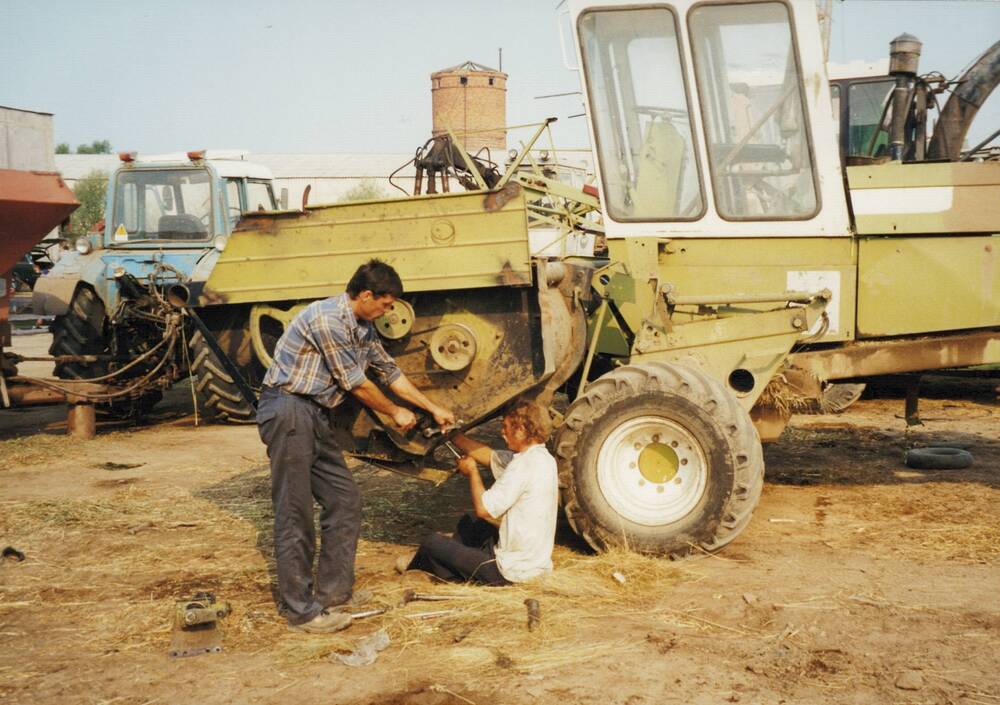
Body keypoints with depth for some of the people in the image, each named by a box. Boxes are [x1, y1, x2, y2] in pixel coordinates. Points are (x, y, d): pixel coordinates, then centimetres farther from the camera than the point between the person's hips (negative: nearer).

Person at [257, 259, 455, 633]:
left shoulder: (363, 329, 12)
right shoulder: (327, 318, -18)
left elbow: (389, 371, 26)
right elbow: (356, 384, -12)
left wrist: (433, 409, 29)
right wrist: (395, 413, 4)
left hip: (315, 416, 10)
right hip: (287, 409, -10)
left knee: (344, 502, 8)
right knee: (295, 514, -6)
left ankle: (334, 593, 17)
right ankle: (302, 612, -1)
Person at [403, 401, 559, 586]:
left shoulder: (524, 464, -23)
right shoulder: (542, 457, 6)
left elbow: (483, 509, -20)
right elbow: (489, 456, 16)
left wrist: (472, 471, -4)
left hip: (511, 571, -9)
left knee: (432, 542, 4)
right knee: (467, 524, 29)